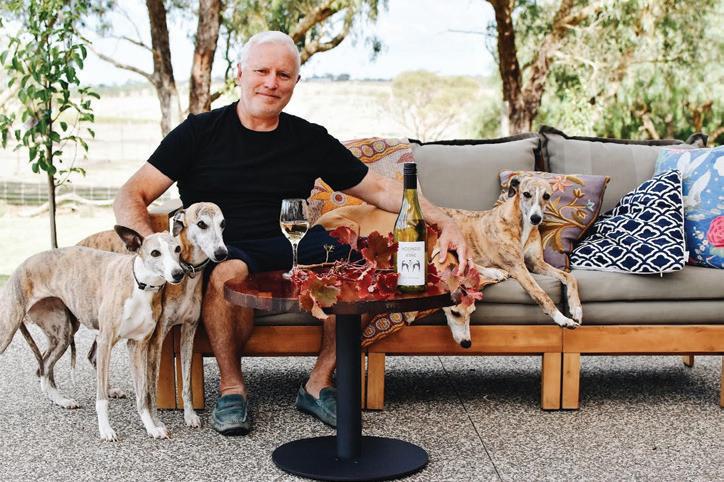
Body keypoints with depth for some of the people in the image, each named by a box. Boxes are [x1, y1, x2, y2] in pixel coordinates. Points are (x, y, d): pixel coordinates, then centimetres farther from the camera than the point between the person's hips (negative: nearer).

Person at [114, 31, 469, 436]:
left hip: (294, 244, 3)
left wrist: (443, 221, 2)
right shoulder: (200, 132, 5)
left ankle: (319, 385, -6)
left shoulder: (310, 140, 13)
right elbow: (131, 197, 0)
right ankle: (231, 387, -11)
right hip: (224, 250, -2)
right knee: (228, 272, -37)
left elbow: (380, 189, 16)